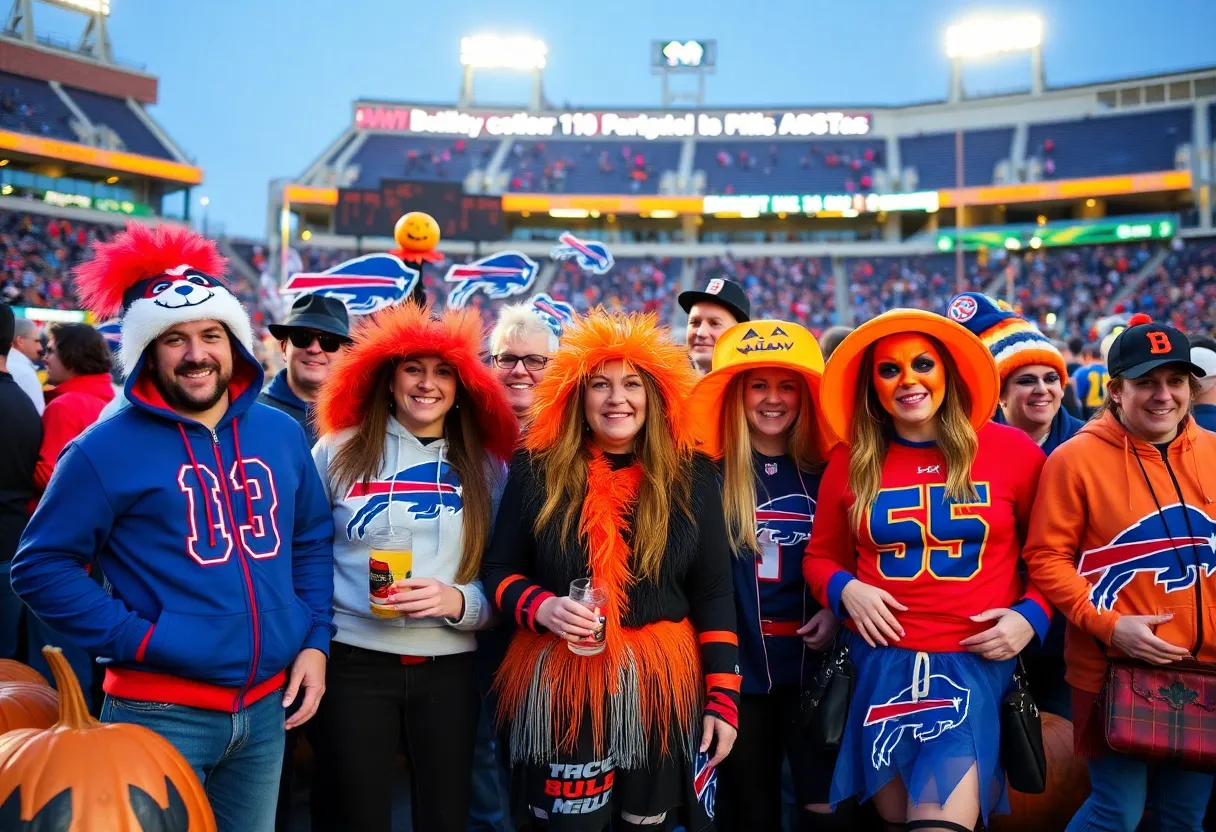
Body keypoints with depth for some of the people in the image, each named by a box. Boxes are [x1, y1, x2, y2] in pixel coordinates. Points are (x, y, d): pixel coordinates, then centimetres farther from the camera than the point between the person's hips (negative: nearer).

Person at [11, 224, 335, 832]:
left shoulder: (281, 434, 6)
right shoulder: (108, 447, -9)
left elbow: (314, 539, 14)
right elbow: (40, 565, -6)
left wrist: (314, 639, 4)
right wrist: (134, 639, -14)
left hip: (266, 707, 5)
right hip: (161, 712, -5)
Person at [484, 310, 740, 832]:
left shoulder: (691, 477, 1)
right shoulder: (538, 471, -1)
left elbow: (713, 594, 2)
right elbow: (499, 570, 4)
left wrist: (723, 698, -2)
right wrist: (543, 607, -17)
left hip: (663, 684, 1)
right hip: (560, 685, -1)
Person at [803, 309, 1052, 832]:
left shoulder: (1011, 450, -3)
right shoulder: (850, 461, 2)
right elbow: (820, 556, 13)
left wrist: (1032, 615, -8)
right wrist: (845, 590, -7)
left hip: (976, 659, -2)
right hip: (882, 659, 3)